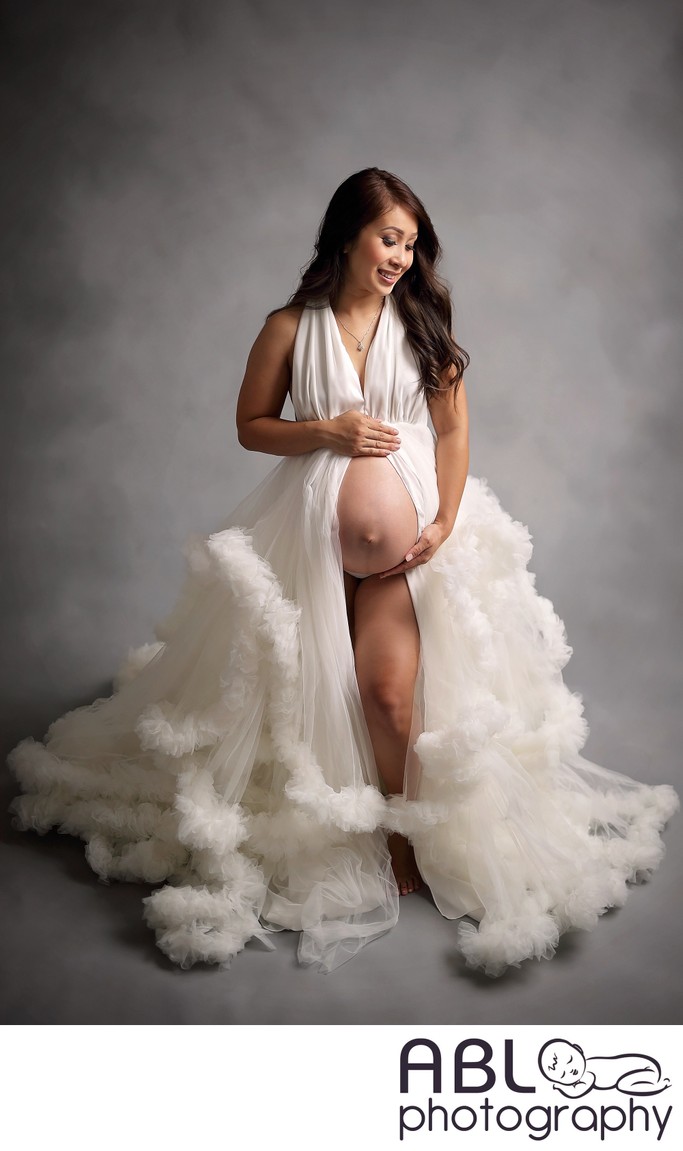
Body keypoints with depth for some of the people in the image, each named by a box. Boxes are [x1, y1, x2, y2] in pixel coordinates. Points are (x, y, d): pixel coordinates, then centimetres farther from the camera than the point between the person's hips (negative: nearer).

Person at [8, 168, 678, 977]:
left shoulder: (422, 323, 3)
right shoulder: (291, 328, 0)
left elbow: (453, 428, 3)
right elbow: (251, 425, 4)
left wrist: (445, 521, -9)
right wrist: (327, 432, -12)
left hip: (407, 517, 0)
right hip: (314, 521, 1)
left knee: (390, 686, -9)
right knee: (318, 681, 4)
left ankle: (405, 836, 11)